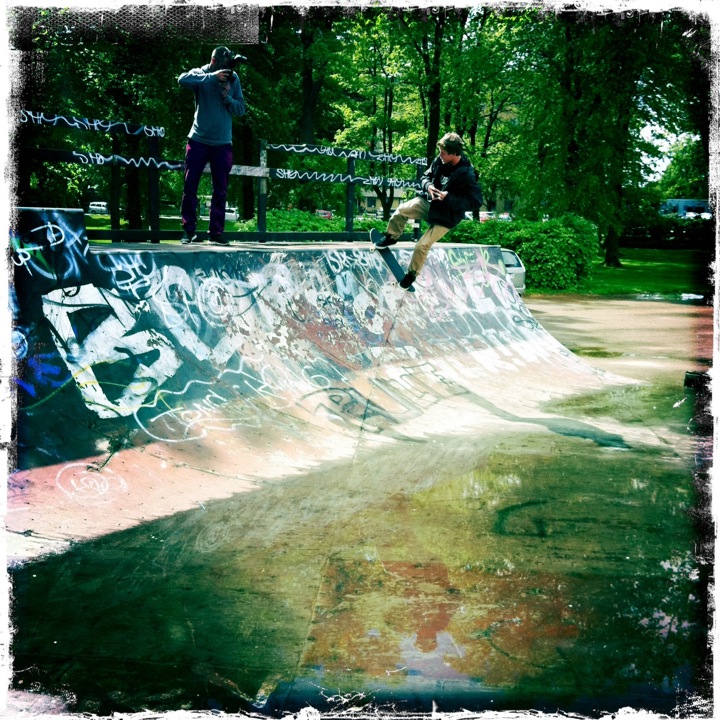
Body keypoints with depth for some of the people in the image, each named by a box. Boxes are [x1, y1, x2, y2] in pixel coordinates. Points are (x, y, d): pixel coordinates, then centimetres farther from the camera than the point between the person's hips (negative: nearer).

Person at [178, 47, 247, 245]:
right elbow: (182, 80, -25)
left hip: (223, 143, 2)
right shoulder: (200, 74, -3)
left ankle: (216, 231, 9)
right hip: (198, 140, -2)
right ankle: (189, 230, 5)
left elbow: (241, 109, 4)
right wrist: (212, 77, -28)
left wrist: (227, 97, -14)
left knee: (220, 191, 3)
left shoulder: (233, 79, 5)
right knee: (190, 187, -2)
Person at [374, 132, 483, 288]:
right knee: (401, 210, -16)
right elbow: (426, 176, 10)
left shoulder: (467, 175, -25)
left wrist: (449, 198, -30)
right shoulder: (440, 161, -7)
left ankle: (412, 274, 13)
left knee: (422, 245, -12)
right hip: (428, 202, 6)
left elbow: (476, 202, -25)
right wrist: (428, 186, -15)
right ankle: (391, 238, 11)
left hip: (445, 216, -6)